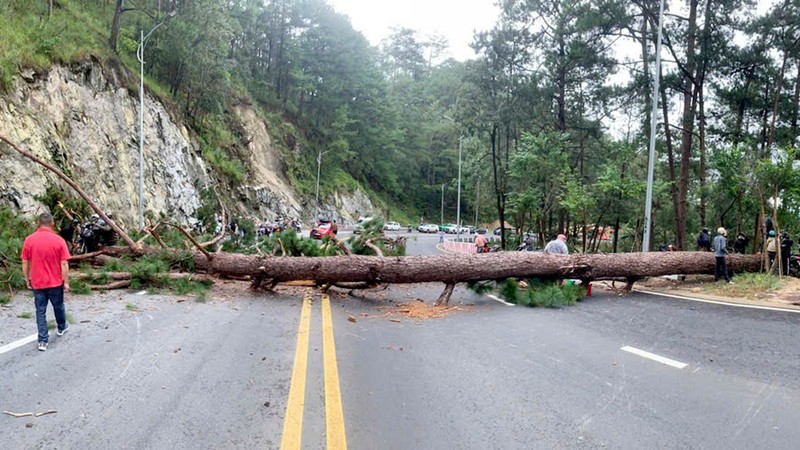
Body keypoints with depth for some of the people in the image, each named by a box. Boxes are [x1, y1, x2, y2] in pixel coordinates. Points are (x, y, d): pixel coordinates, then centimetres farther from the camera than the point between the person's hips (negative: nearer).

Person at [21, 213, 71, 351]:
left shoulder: (29, 240, -8)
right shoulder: (58, 240, -13)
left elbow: (25, 264, -1)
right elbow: (64, 264, -12)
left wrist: (27, 280, 12)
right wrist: (66, 282, -2)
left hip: (37, 283, 1)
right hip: (55, 282, -1)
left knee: (40, 311, 7)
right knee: (58, 306, 21)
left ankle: (43, 341, 6)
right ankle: (62, 327, 43)